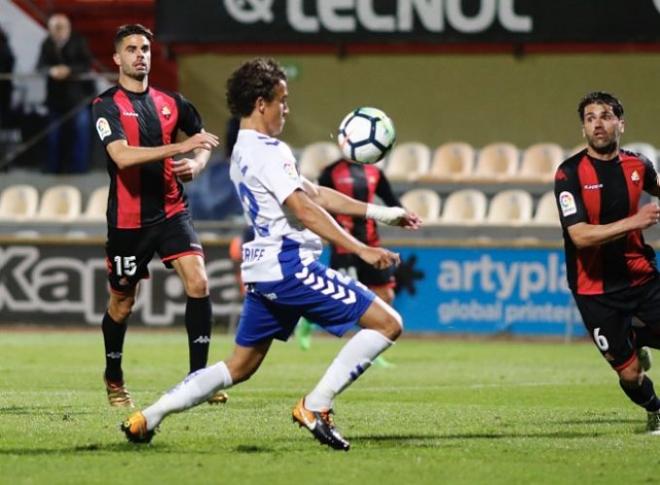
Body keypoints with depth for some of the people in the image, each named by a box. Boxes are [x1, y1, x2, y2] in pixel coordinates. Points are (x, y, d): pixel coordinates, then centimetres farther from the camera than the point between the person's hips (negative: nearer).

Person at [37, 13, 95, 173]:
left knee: (81, 129, -3)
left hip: (77, 92, -2)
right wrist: (51, 70, -28)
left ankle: (79, 167, 3)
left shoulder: (78, 42, -6)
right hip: (56, 94, 2)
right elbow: (40, 66, -6)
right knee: (54, 132, 6)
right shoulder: (47, 44, 0)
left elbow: (87, 65, -11)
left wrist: (69, 70, -27)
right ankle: (53, 168, 13)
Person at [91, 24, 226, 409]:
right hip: (128, 218, -3)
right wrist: (178, 147, -29)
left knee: (199, 282, -17)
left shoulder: (171, 102, 6)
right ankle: (113, 378, 34)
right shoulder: (107, 106, -8)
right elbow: (122, 156, -23)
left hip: (172, 210, 3)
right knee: (123, 302, 10)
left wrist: (195, 164, -3)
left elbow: (203, 143, 21)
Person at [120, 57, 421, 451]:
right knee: (387, 323, -9)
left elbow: (316, 194, 22)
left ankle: (146, 419, 15)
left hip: (263, 271, 10)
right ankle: (317, 406, -11)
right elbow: (305, 210, -21)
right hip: (288, 265, -10)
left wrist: (380, 213, 21)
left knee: (239, 367, 19)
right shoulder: (265, 152, -12)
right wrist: (361, 250, -25)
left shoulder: (245, 152, 19)